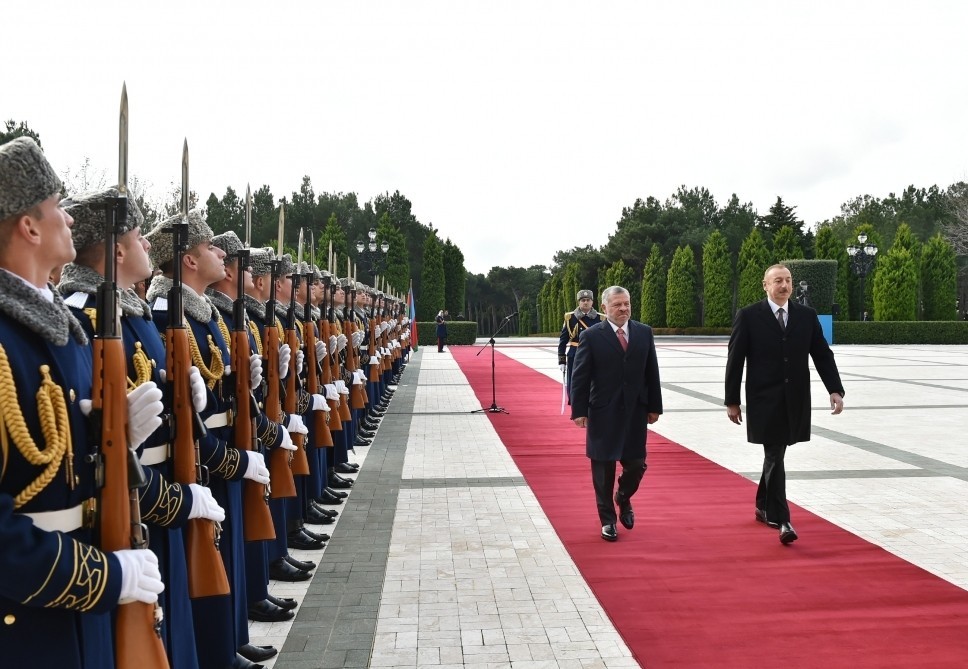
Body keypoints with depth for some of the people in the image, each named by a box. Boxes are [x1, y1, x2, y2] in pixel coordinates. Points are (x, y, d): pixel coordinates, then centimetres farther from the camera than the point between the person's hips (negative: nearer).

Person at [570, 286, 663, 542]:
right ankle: (607, 519, 21)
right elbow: (580, 377, -6)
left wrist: (654, 406, 6)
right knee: (604, 468, 6)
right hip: (603, 413, -3)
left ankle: (624, 498, 37)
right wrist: (579, 410, -10)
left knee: (636, 464, 5)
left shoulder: (644, 332, 4)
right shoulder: (591, 336, -6)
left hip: (636, 410, 3)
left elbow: (652, 373, 7)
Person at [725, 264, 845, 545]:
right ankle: (781, 520, -2)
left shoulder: (807, 316, 6)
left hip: (795, 401, 4)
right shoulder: (748, 316, -4)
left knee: (775, 455, 15)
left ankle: (763, 506, 34)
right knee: (775, 458, -6)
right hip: (764, 400, -4)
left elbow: (823, 355, 6)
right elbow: (735, 361, -3)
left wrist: (835, 390, -6)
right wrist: (732, 401, -3)